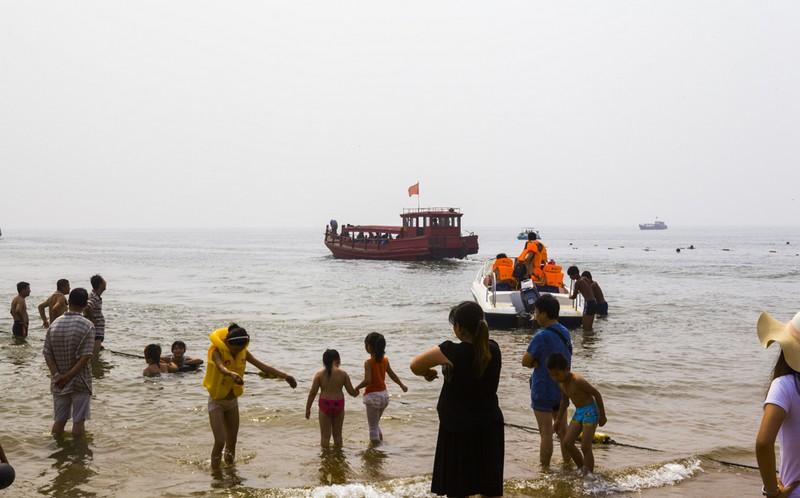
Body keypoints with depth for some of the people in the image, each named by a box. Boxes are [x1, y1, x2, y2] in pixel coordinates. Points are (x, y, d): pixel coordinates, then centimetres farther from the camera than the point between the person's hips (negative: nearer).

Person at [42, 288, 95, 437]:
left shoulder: (54, 324, 0)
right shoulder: (87, 326, -12)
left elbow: (47, 353, -3)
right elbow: (86, 356, -19)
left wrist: (57, 375, -9)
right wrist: (69, 376, -15)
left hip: (58, 383, 4)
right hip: (80, 382, -4)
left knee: (59, 420, 14)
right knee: (79, 421, 4)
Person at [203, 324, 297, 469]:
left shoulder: (243, 352, -7)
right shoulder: (217, 351, -24)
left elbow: (262, 366, -13)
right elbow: (221, 367, -46)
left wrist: (284, 376, -23)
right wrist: (233, 374, -68)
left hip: (233, 401, 5)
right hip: (217, 402, -5)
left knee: (232, 442, 13)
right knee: (220, 442, -10)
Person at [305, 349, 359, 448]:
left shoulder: (319, 374, -4)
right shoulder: (343, 374, -3)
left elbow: (312, 393, -5)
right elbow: (351, 392, 0)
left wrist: (308, 408, 3)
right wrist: (356, 392, 23)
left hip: (325, 404, -1)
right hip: (338, 404, 1)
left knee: (325, 436, 6)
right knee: (337, 434, 16)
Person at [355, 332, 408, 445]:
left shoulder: (368, 363, -17)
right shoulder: (385, 360, 3)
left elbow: (368, 380, -25)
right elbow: (392, 375, 14)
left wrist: (357, 388, -9)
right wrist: (402, 385, 29)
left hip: (373, 395, -7)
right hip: (384, 395, 7)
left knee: (373, 427, 2)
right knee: (375, 423, 24)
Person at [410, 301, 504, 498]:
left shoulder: (452, 352, -19)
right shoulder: (493, 349, -3)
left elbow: (415, 366, -10)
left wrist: (428, 373, 9)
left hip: (458, 429, -5)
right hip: (490, 425, 5)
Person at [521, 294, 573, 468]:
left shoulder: (542, 337, -22)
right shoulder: (565, 333, 3)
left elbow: (526, 361, -16)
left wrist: (534, 362, 2)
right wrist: (538, 362, -5)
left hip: (543, 392, -7)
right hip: (562, 389, 7)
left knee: (546, 434, 0)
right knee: (563, 430, 17)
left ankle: (544, 469, 7)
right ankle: (567, 463, 27)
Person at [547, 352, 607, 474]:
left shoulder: (577, 381, -24)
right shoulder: (561, 383, 1)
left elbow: (596, 394, -18)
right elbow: (565, 400, 17)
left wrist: (602, 416, -11)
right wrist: (558, 420, 20)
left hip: (590, 411, -8)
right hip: (578, 412, 8)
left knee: (585, 447, -9)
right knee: (567, 443, 4)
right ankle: (581, 468, 19)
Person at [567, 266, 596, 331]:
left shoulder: (578, 282, -11)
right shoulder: (585, 279, 13)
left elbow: (574, 296, -6)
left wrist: (570, 296, 15)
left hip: (589, 303, -9)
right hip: (594, 302, 9)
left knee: (586, 328, -7)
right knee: (589, 327, 16)